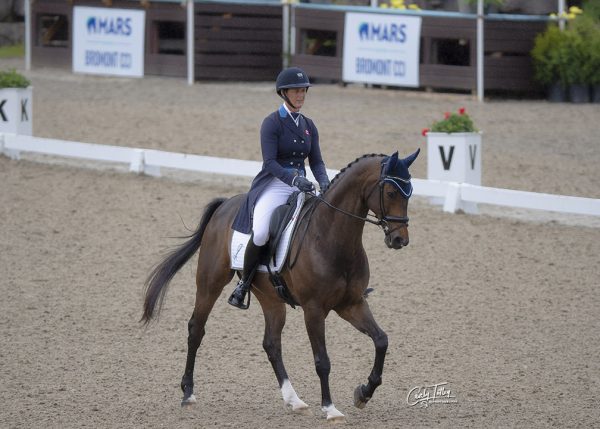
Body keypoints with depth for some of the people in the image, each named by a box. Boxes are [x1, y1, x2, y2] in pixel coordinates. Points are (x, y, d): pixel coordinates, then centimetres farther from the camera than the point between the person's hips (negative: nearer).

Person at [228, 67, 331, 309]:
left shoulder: (308, 126, 14)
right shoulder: (272, 123, -4)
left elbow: (316, 161, 10)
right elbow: (270, 162, -14)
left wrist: (323, 182, -11)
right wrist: (293, 179, -29)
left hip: (301, 187, 6)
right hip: (273, 186, -6)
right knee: (260, 234, -31)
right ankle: (244, 284, -11)